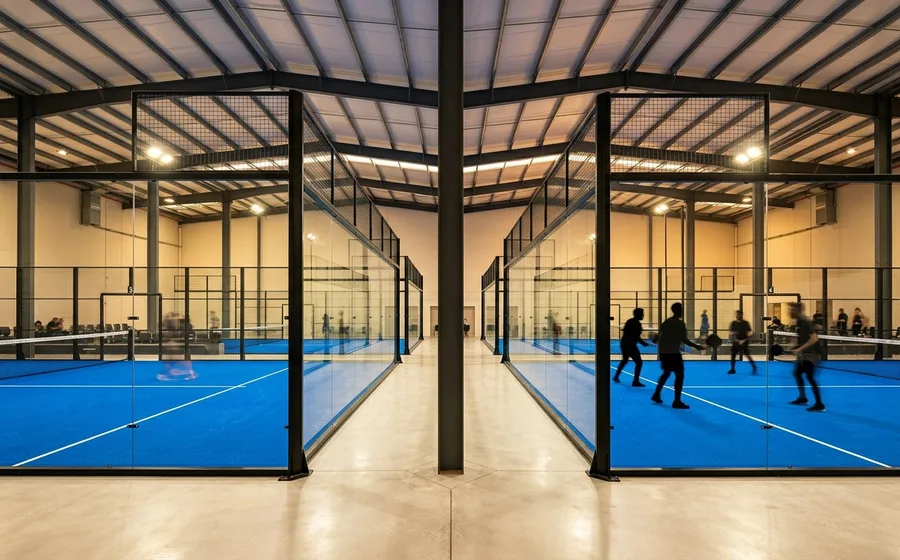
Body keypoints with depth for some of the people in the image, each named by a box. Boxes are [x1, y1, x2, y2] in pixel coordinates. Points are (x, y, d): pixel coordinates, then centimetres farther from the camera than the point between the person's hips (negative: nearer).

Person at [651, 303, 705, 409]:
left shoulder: (667, 321, 11)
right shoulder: (680, 323, -13)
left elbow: (660, 335, 20)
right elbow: (684, 340, -17)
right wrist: (697, 346, -15)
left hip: (664, 351, 8)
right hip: (673, 352, -8)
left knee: (666, 373, 22)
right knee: (679, 375, -2)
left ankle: (656, 395, 28)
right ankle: (677, 401, -3)